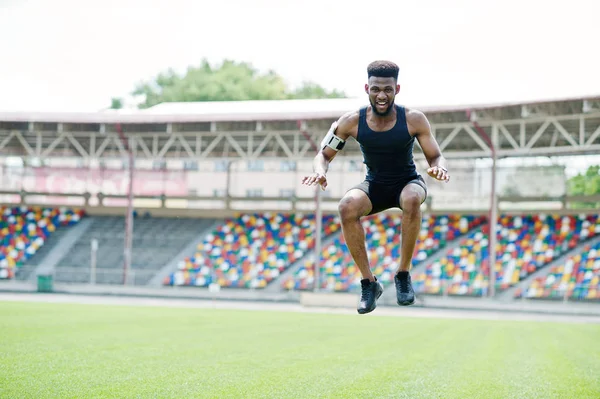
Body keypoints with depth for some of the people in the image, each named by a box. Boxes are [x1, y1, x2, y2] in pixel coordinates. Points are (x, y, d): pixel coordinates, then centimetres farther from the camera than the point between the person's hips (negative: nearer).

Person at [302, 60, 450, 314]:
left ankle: (403, 275, -21)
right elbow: (325, 153, -5)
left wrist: (438, 168, -36)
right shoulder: (352, 122, -14)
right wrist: (320, 171, -30)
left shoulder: (414, 120, -17)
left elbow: (436, 156, -10)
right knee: (347, 207, -32)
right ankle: (369, 282, -19)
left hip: (408, 182, -1)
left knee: (412, 199, -39)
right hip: (374, 185, 2)